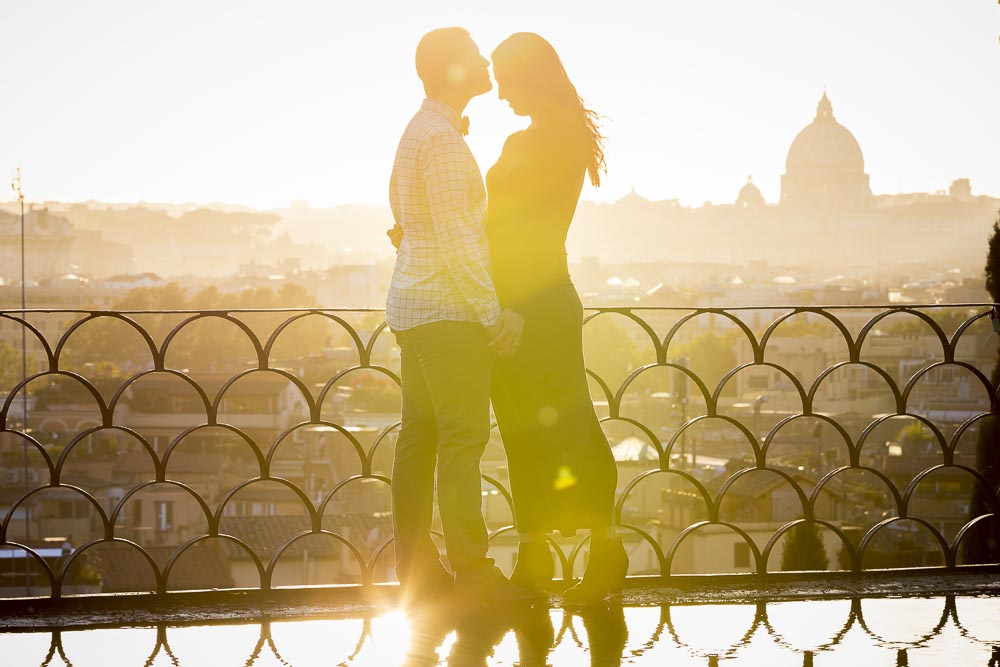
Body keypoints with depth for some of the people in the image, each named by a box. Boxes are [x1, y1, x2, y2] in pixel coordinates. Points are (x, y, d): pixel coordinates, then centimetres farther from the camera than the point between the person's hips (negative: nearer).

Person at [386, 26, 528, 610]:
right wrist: (493, 313, -14)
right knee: (464, 436, -10)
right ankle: (471, 571, -12)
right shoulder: (442, 139, -15)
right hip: (447, 310, -10)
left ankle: (416, 569, 9)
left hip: (412, 308, 10)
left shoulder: (420, 132, 17)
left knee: (420, 436, 8)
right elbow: (455, 238, -19)